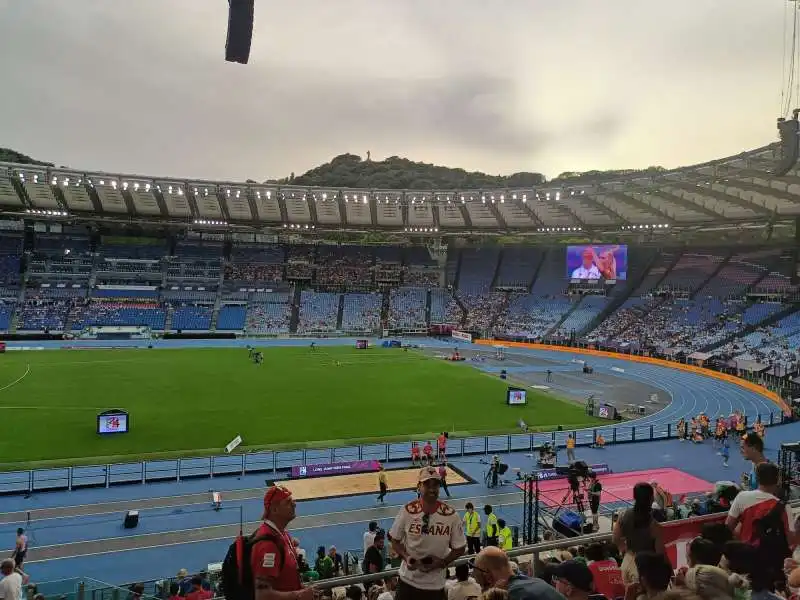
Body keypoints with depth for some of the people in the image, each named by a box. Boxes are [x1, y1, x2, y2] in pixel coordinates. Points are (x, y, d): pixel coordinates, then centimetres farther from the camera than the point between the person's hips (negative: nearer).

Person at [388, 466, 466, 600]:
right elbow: (395, 540, 2)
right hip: (408, 580, 0)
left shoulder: (450, 515, -11)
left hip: (436, 584, 0)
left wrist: (442, 563, -14)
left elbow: (460, 548, -1)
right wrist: (406, 557, -14)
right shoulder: (407, 511, -11)